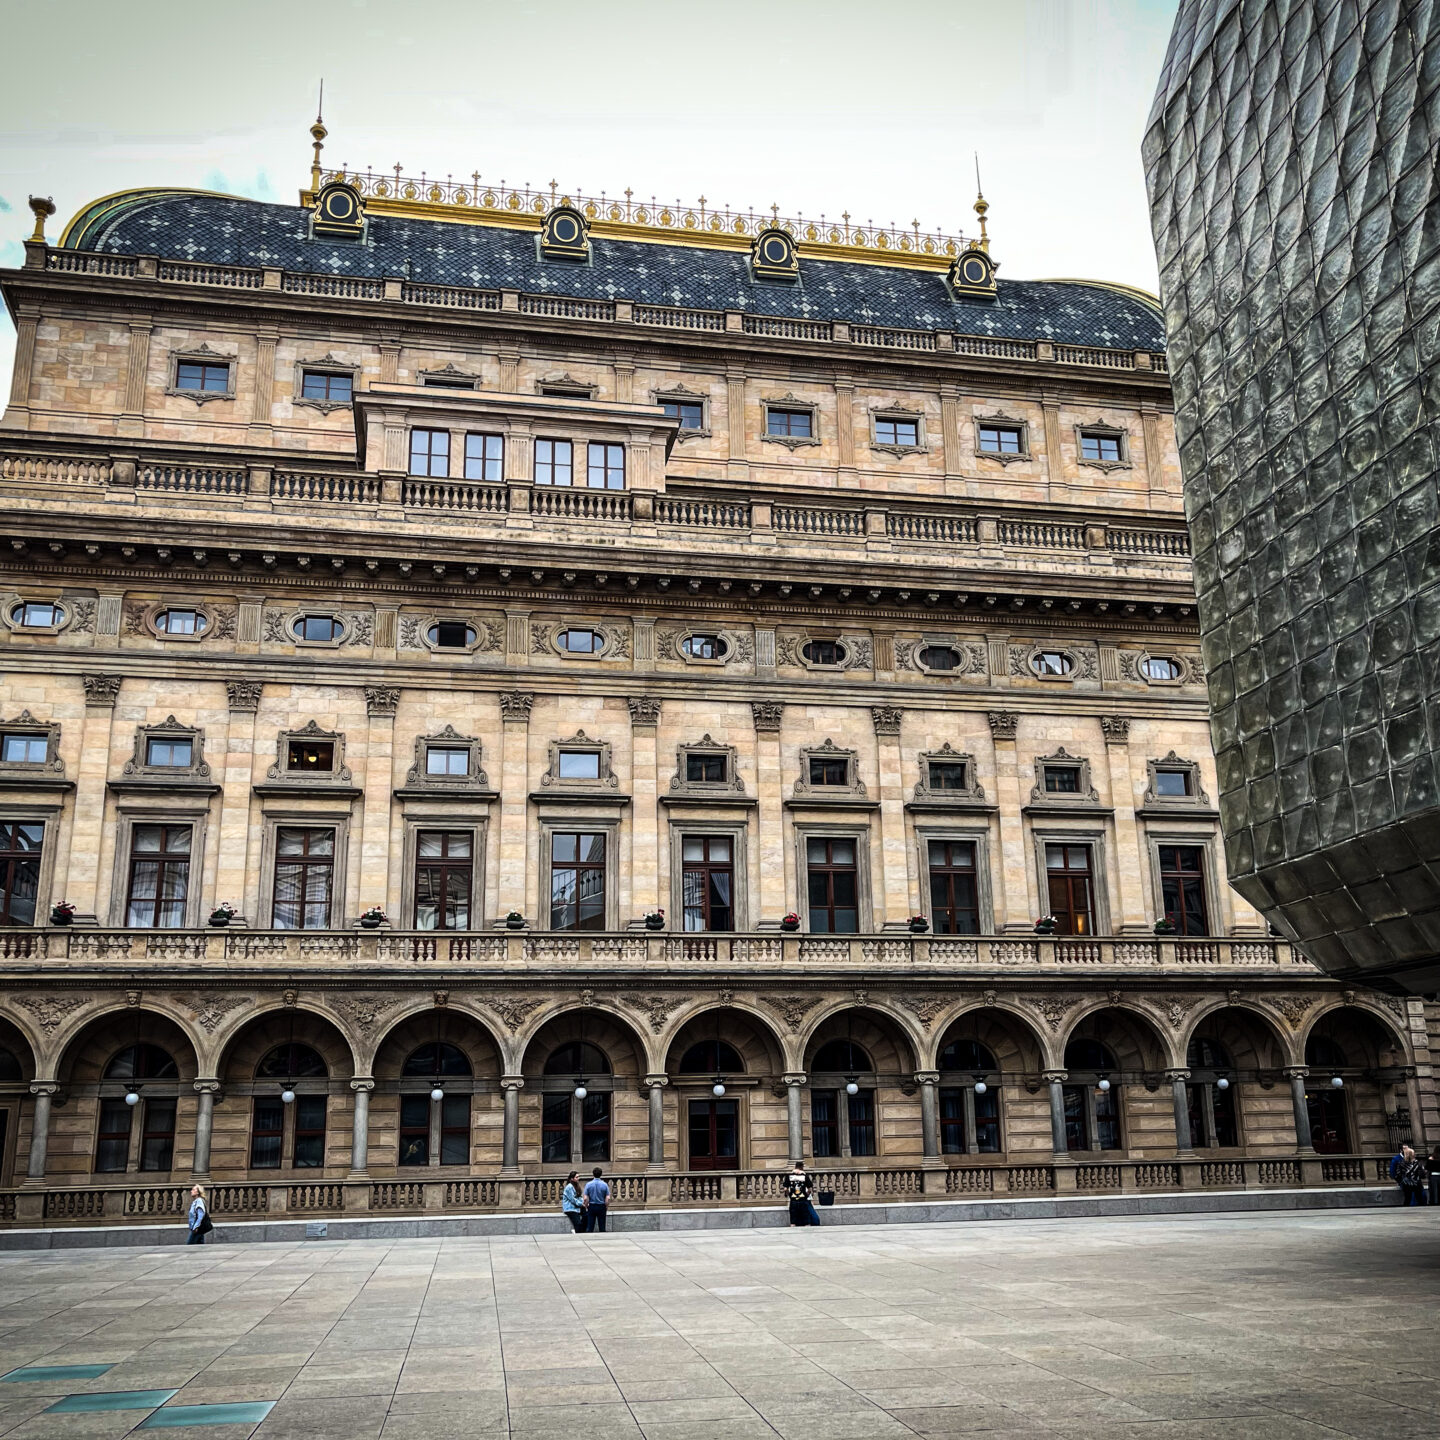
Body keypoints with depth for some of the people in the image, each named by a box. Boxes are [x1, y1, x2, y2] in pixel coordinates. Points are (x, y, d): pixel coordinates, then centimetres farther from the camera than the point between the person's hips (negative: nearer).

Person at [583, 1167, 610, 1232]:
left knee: (589, 1227, 4)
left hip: (591, 1207, 0)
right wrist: (605, 1206, 7)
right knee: (602, 1227, 6)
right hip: (601, 1207, 0)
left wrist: (586, 1207, 6)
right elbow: (608, 1198, -8)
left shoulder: (589, 1184, -6)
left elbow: (586, 1199, -9)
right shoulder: (604, 1185, -5)